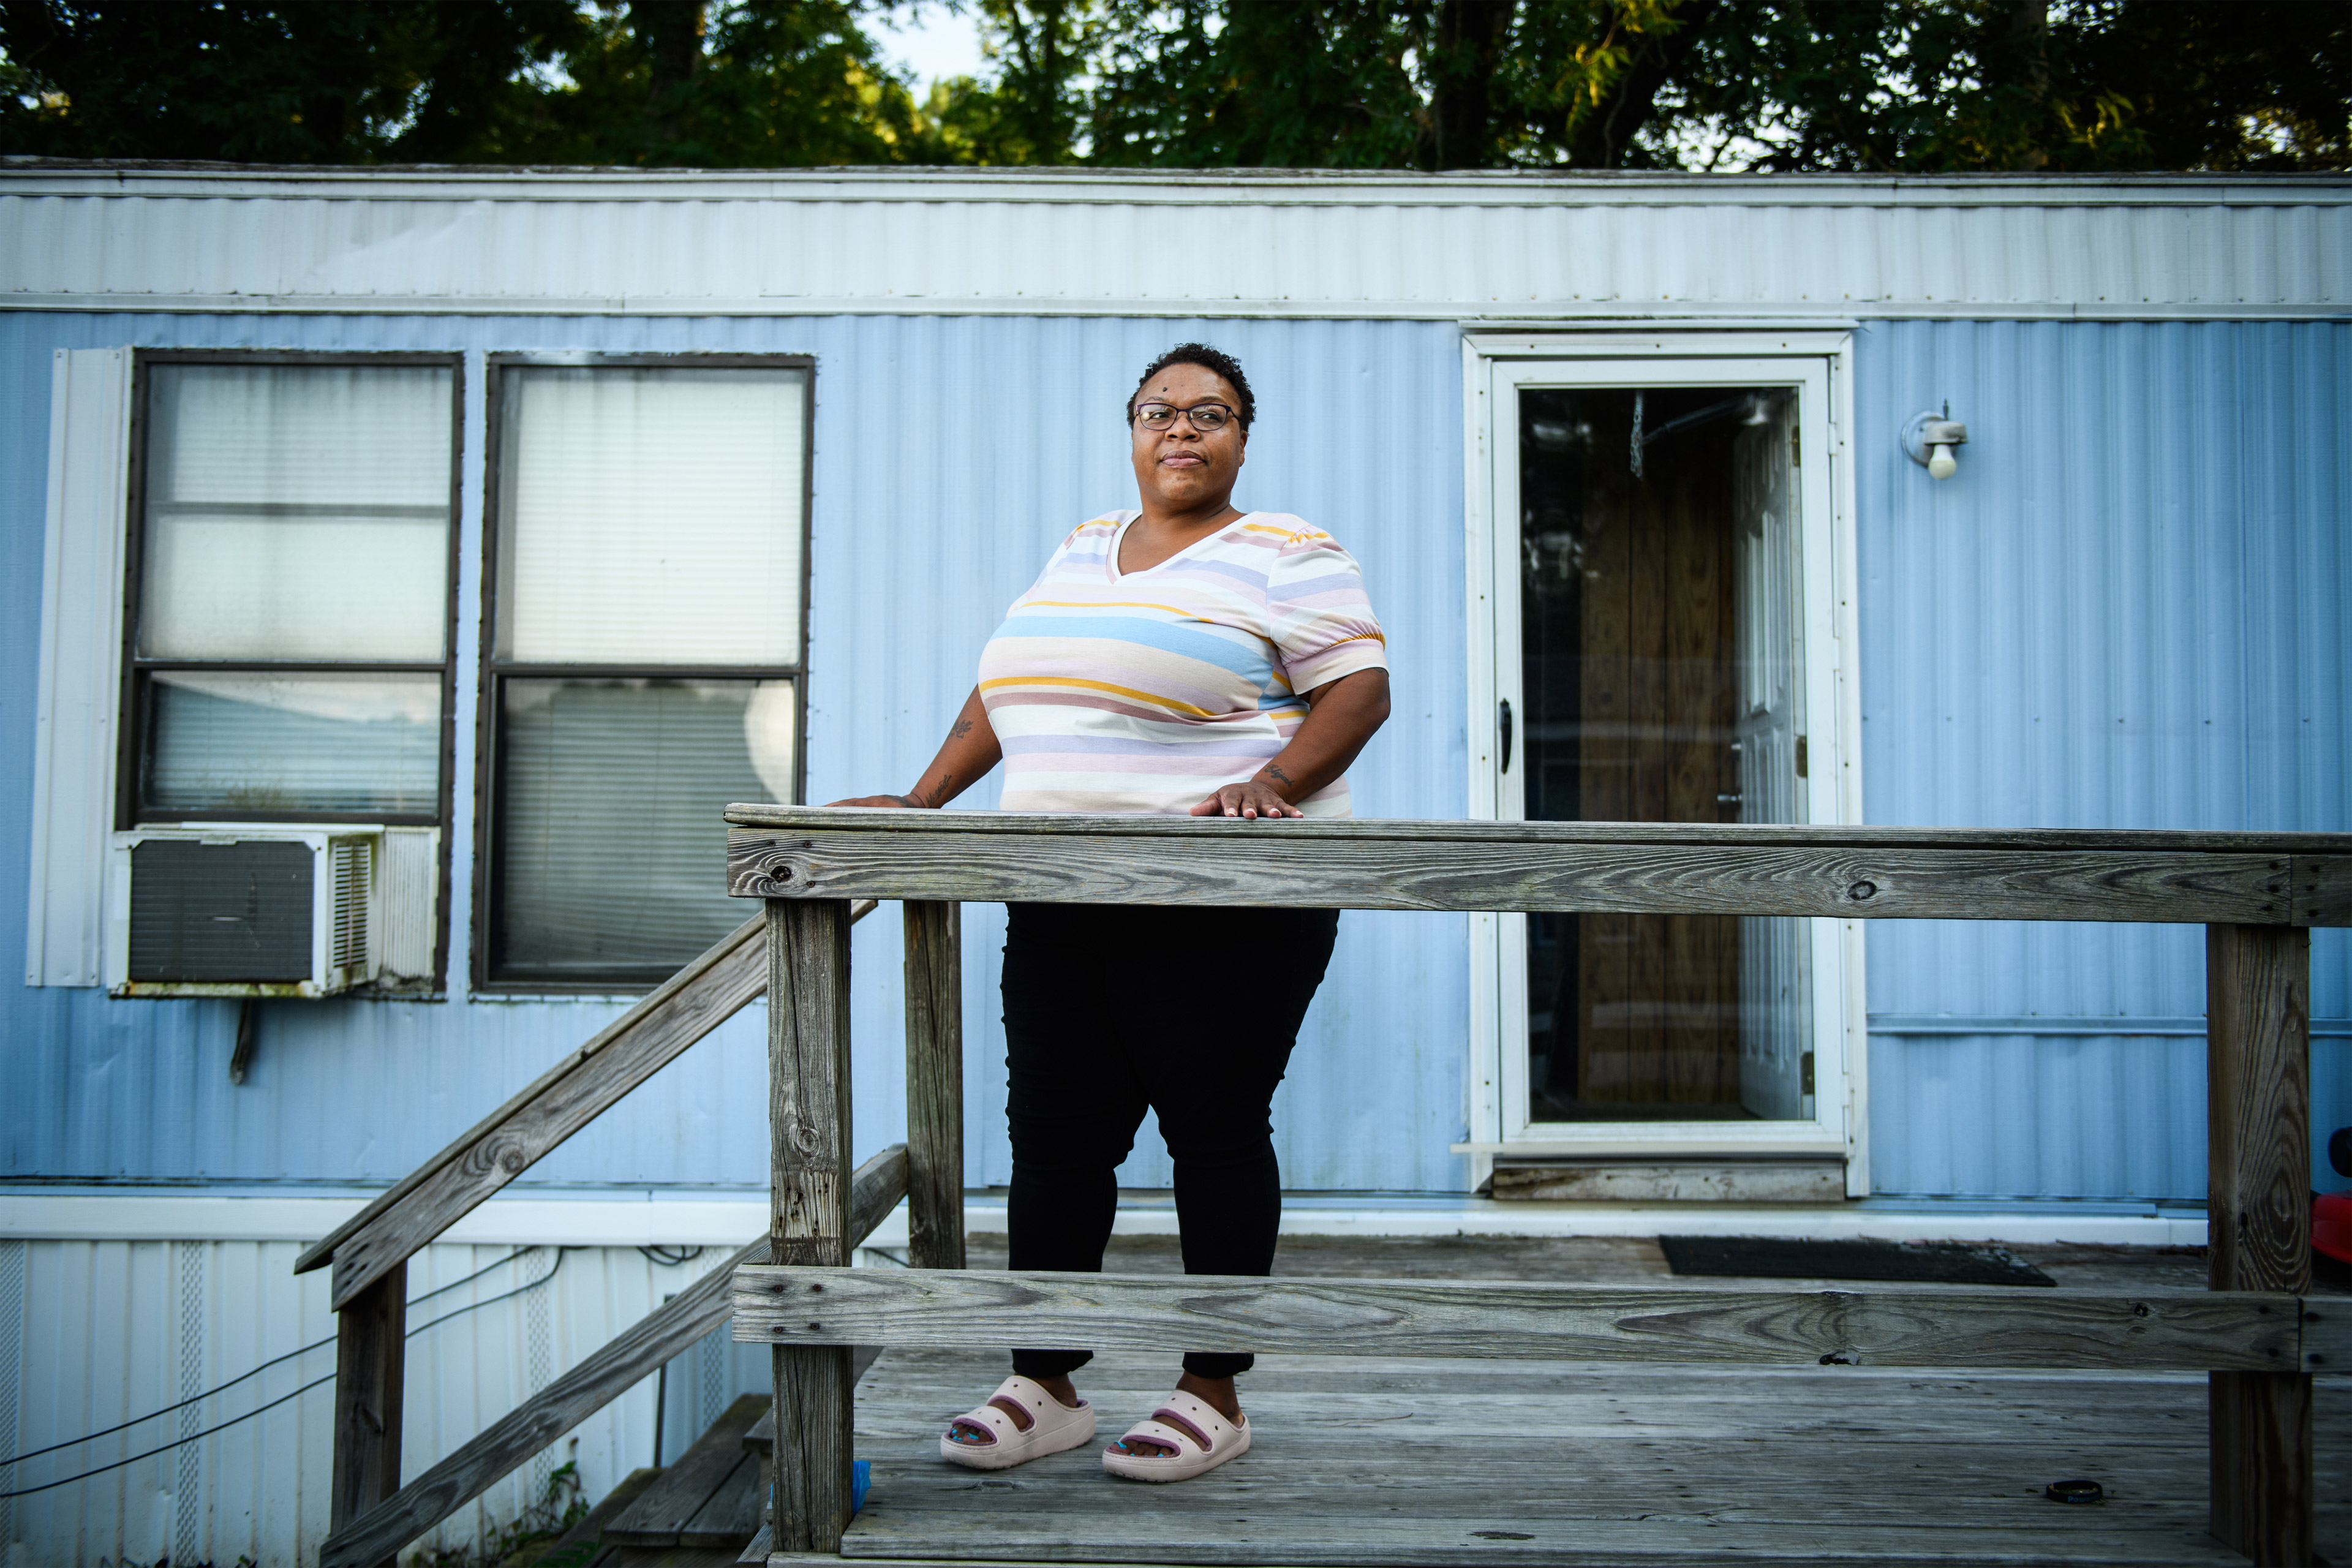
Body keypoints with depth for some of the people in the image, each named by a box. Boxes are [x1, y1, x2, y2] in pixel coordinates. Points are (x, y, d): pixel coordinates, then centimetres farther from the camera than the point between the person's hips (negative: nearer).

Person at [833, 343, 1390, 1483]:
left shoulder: (1284, 556, 2)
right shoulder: (1082, 550, 21)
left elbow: (1360, 689, -7)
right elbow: (1008, 692, 24)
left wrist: (1269, 784, -22)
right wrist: (921, 802, 18)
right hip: (1062, 903, 6)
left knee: (1214, 1133, -1)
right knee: (1053, 1135, 6)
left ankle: (1214, 1393, 12)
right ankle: (1044, 1387, 17)